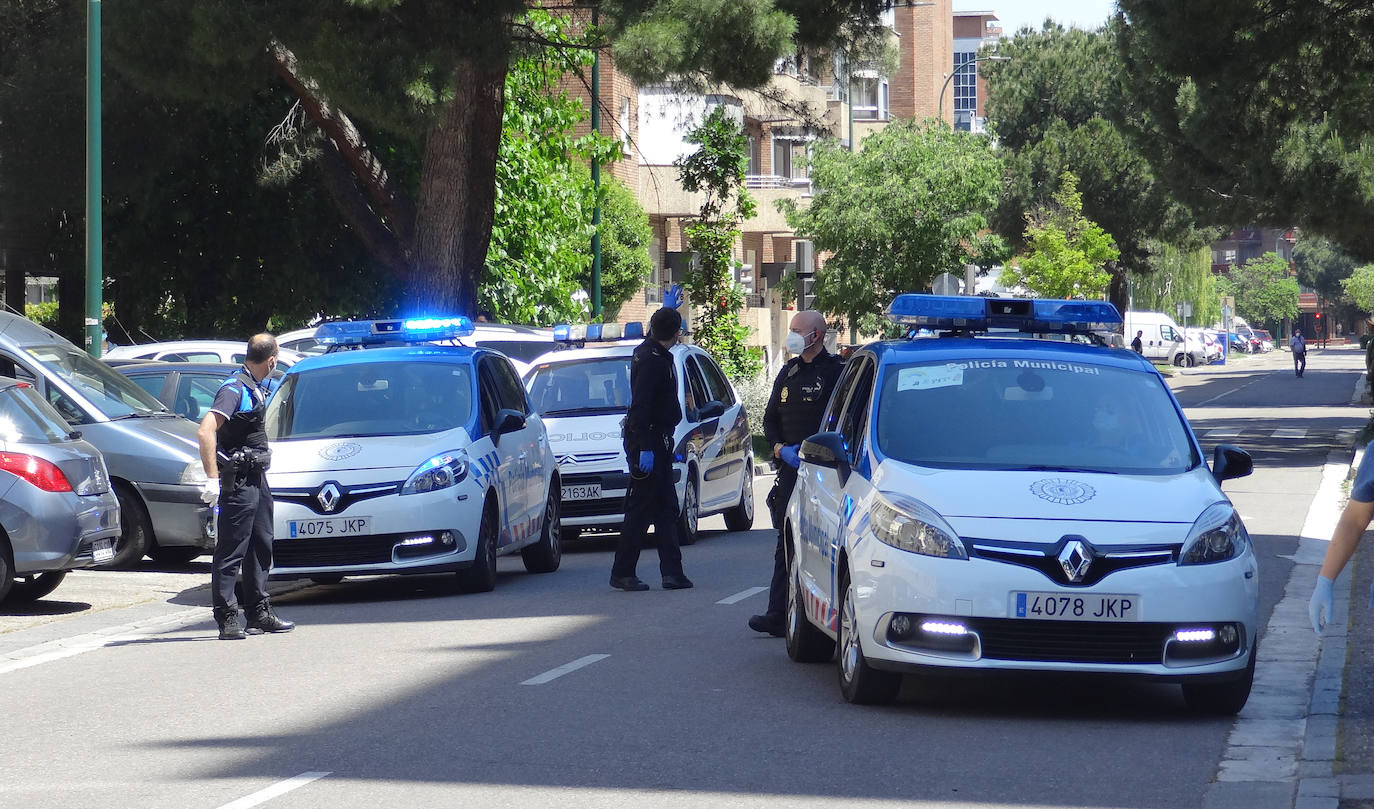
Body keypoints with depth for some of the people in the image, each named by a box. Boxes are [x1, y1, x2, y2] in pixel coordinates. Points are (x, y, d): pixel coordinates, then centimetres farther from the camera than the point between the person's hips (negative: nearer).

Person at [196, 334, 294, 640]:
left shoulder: (257, 388, 12)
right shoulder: (235, 389, -17)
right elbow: (205, 431, -27)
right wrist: (212, 478, -30)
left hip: (256, 479, 10)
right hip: (238, 481, -10)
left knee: (261, 546, 15)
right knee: (231, 551, -8)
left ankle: (259, 613, 24)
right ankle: (227, 619, -7)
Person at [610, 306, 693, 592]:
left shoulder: (649, 352, 11)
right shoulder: (652, 361, -18)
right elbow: (640, 407, -23)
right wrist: (644, 448, -26)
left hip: (657, 441, 11)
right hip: (648, 441, -11)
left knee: (666, 509, 9)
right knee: (640, 509, -6)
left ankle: (672, 571, 9)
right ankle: (622, 573, -1)